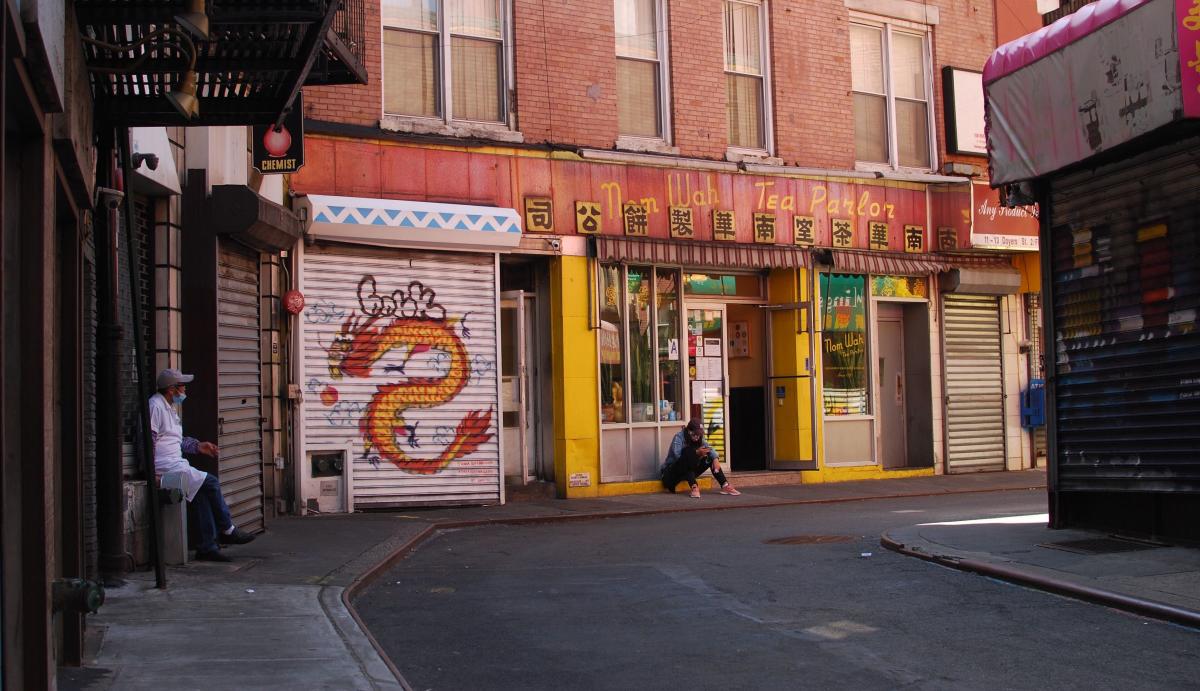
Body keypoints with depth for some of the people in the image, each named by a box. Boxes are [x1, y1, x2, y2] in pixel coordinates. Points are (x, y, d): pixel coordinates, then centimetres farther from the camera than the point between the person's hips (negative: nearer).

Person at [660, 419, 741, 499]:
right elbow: (677, 455, -29)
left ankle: (725, 486, -13)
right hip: (671, 472, -7)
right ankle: (694, 486, -42)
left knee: (711, 457, -5)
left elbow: (709, 449, -8)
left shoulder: (698, 439, 4)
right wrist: (696, 453, -37)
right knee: (689, 451, -32)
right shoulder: (679, 437, -15)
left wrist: (715, 459, -29)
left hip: (690, 472, 7)